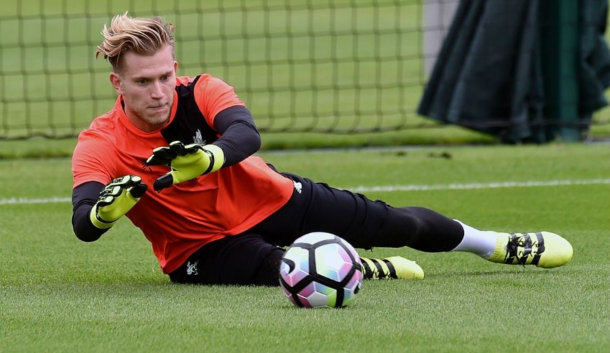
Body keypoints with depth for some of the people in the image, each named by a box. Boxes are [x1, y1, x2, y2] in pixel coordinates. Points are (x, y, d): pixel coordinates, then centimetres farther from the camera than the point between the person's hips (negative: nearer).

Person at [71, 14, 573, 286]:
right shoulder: (100, 146, -23)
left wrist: (206, 158, -63)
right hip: (202, 246, -3)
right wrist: (106, 209, -61)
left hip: (268, 199, 3)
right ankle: (361, 268, -8)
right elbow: (83, 224, -35)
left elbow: (246, 135, -39)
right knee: (294, 268, -37)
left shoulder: (200, 92, -20)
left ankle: (496, 244, 36)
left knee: (394, 224, 10)